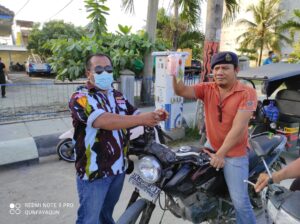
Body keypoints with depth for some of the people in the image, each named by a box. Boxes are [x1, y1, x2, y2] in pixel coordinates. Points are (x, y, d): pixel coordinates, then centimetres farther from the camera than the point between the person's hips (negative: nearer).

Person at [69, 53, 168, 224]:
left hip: (118, 168, 6)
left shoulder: (118, 96, 10)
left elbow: (135, 115, 11)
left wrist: (154, 116, -11)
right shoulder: (80, 98, -14)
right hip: (93, 171, -6)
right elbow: (104, 121, -31)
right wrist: (143, 119, -36)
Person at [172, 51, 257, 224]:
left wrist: (221, 154, -27)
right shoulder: (207, 89, -4)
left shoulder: (247, 93, -16)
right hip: (211, 146, 5)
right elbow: (182, 91, -17)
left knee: (240, 202, -1)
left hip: (235, 154, -4)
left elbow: (238, 127, -23)